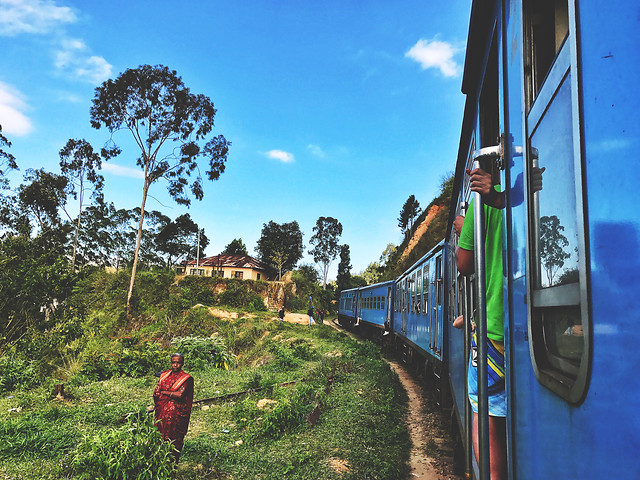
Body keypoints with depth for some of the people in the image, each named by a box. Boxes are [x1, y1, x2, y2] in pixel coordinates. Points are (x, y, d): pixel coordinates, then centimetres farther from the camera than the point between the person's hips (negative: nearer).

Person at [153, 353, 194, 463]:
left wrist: (165, 392, -7)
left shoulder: (186, 378, -8)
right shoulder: (164, 374, 8)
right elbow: (156, 393, 5)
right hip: (162, 411, 5)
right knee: (161, 434, 7)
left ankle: (173, 462, 12)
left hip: (177, 412, -4)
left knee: (174, 438, 0)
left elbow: (180, 394, -18)